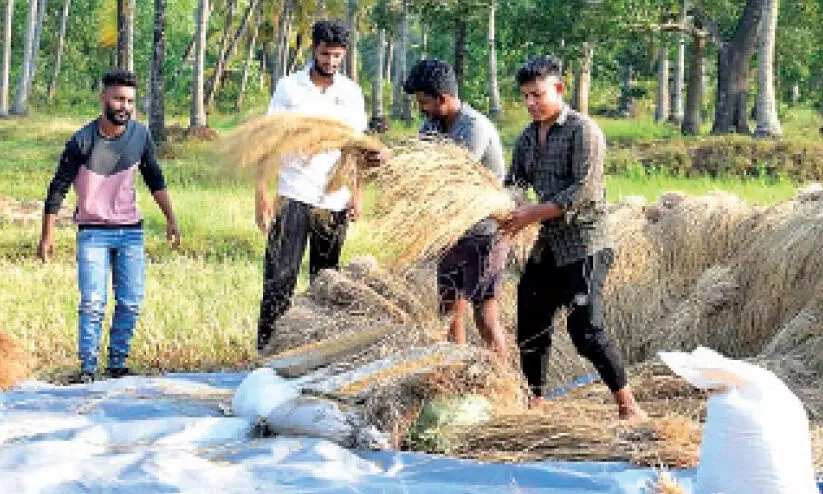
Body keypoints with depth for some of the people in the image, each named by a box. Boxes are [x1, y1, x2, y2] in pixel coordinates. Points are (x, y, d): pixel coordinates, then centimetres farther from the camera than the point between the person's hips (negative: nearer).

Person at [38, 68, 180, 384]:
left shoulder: (140, 136, -2)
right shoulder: (83, 142, -13)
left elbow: (155, 180, 13)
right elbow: (58, 189, -6)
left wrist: (170, 219, 12)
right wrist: (47, 235, -6)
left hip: (131, 231, 3)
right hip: (93, 233, -3)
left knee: (131, 303, 0)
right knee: (93, 304, -10)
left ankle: (117, 364, 11)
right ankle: (88, 369, -4)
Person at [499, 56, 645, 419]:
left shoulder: (583, 131, -11)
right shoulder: (527, 139, 12)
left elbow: (584, 190, -19)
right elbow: (513, 183, 13)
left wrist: (533, 214, -20)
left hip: (583, 246, -8)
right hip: (547, 246, 8)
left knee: (586, 331, -13)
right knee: (530, 325, 10)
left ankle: (628, 406, -3)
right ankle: (534, 403, 24)